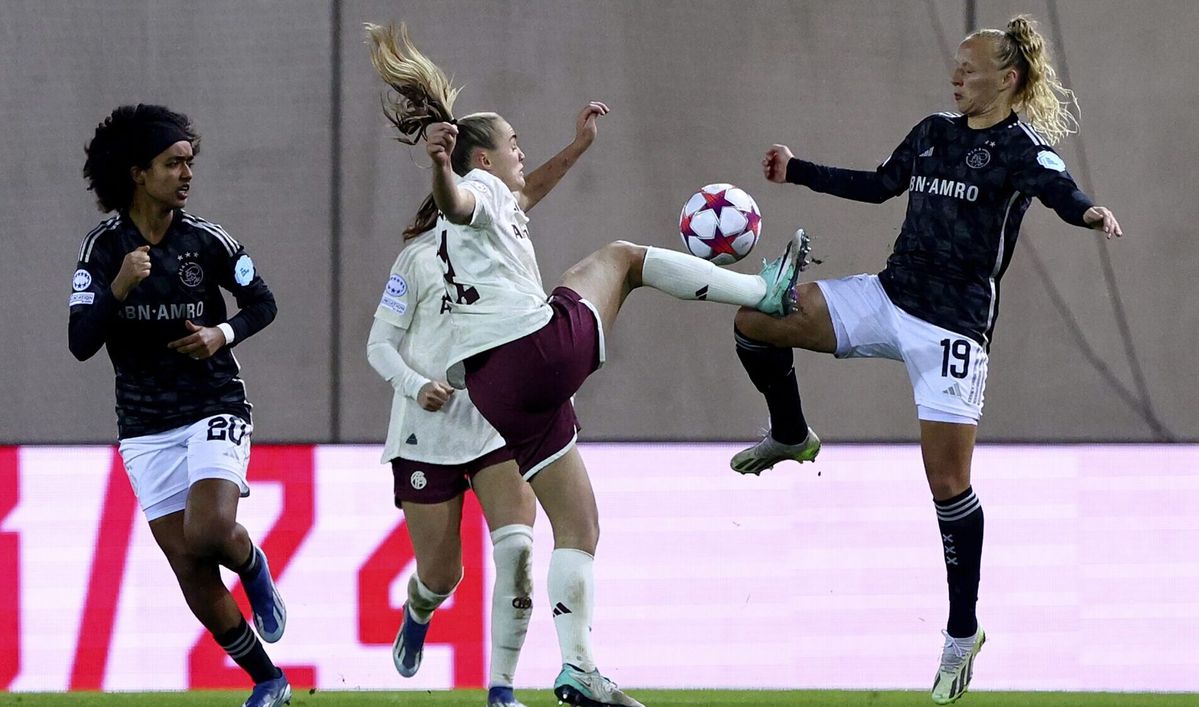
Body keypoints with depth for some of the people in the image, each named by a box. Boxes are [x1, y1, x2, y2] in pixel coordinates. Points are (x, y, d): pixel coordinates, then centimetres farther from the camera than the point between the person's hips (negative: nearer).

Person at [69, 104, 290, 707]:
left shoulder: (207, 241, -4)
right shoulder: (102, 249, -4)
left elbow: (262, 303, 10)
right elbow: (81, 344, -8)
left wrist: (225, 334, -10)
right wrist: (118, 289, -24)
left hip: (214, 409, -2)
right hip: (145, 426, 2)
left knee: (209, 532, -27)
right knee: (191, 570, -1)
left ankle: (254, 566, 9)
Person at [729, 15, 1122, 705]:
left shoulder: (1022, 148, -9)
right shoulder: (934, 132, 12)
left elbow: (1063, 191, -30)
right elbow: (880, 184, 27)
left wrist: (1091, 212, -54)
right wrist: (799, 171, 29)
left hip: (954, 327, -7)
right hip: (889, 298, 7)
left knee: (948, 483, -7)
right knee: (755, 319, -4)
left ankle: (964, 633, 7)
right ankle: (792, 437, 22)